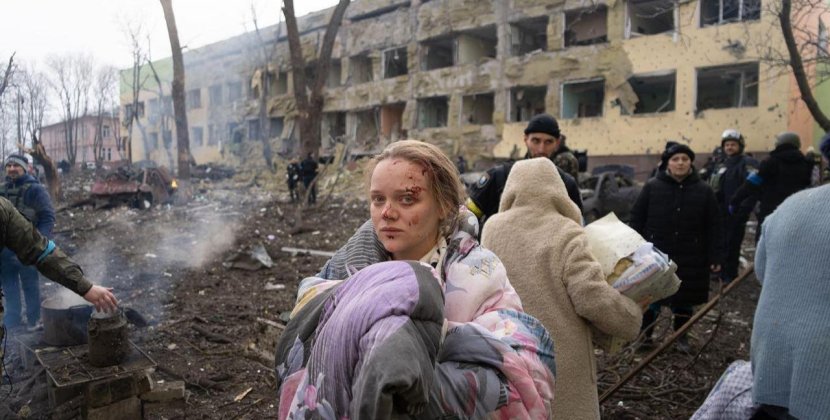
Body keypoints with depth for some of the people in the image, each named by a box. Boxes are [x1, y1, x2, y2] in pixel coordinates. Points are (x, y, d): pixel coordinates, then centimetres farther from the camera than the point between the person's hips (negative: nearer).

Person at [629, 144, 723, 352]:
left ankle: (681, 336, 31)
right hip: (655, 255, -1)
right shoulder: (652, 186, -2)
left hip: (689, 257, 1)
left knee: (684, 298, 12)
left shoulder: (704, 190, 0)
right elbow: (636, 219, 0)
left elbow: (713, 227, 1)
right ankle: (644, 335, 24)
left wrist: (715, 257, -3)